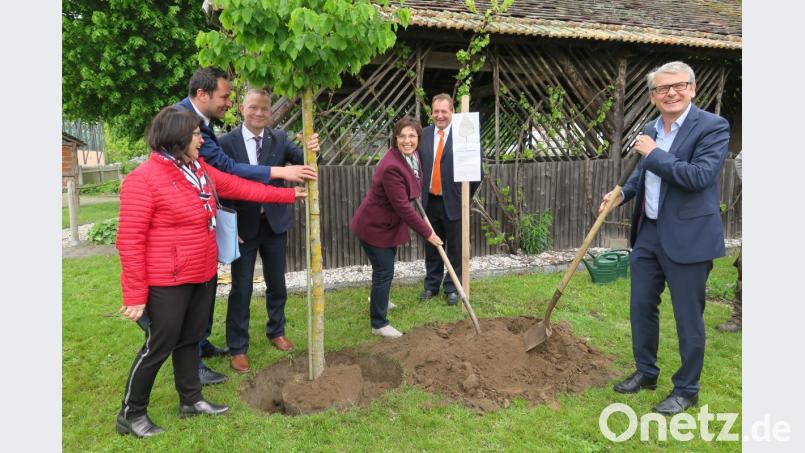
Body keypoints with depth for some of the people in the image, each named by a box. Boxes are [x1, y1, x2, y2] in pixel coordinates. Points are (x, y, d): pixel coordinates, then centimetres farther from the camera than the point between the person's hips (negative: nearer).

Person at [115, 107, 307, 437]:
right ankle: (131, 414, 22)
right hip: (167, 282, -8)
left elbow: (240, 187, 14)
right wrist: (135, 296, -18)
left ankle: (191, 399, 35)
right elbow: (130, 241, -19)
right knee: (159, 346, 3)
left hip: (203, 275, 8)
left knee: (190, 339, 19)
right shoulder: (144, 179, -19)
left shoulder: (200, 169, 6)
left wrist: (289, 194, 15)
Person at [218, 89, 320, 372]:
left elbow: (302, 161, -15)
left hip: (275, 222, 3)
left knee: (277, 283, 17)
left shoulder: (279, 139, -1)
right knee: (241, 289, 5)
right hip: (243, 225, -3)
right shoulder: (228, 142, -9)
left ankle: (276, 332, 39)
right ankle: (237, 348, 20)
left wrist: (312, 150, -38)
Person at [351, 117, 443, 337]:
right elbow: (403, 207, -29)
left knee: (386, 266, 26)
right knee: (384, 272, -2)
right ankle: (379, 324, 13)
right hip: (375, 226, -9)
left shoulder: (412, 155, -3)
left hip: (389, 223, 9)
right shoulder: (391, 167, -32)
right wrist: (427, 233, -22)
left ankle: (377, 299, 53)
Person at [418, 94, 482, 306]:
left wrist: (466, 195, -5)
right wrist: (421, 189, 6)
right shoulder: (425, 134, 6)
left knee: (455, 248, 8)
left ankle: (452, 288, 24)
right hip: (430, 201, 4)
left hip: (453, 201, -4)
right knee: (431, 246, 16)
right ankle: (431, 285, 31)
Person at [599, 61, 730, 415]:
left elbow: (700, 176, -25)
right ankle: (645, 373, 35)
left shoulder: (713, 127, -12)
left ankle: (686, 390, 23)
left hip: (688, 238, -7)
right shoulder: (650, 130, 10)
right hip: (647, 234, 7)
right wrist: (623, 192, 8)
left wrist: (654, 153, -19)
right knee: (641, 307, 16)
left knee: (688, 317, 5)